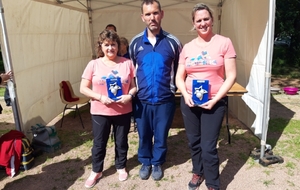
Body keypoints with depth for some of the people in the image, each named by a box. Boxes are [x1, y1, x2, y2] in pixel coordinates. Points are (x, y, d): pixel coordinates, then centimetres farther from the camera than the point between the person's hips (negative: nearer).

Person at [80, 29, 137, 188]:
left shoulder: (127, 63, -2)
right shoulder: (94, 64, -4)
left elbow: (134, 85, 3)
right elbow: (83, 88, -3)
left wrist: (129, 95, -18)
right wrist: (100, 97, -17)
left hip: (123, 112, 1)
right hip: (100, 112, 0)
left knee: (121, 141, 16)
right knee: (99, 143, 13)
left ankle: (121, 167, 40)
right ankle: (96, 171, 35)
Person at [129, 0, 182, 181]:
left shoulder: (173, 42, -4)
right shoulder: (135, 42, 1)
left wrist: (173, 88, 2)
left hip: (165, 100, -1)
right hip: (142, 100, 2)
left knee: (161, 135, 14)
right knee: (144, 134, 16)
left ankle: (157, 163, 38)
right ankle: (145, 162, 39)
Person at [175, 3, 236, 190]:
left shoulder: (224, 43, -3)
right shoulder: (187, 47, 6)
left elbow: (231, 75, -6)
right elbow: (179, 77, 8)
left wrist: (215, 99, -14)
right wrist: (185, 95, -10)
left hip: (214, 103, -3)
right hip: (189, 102, 4)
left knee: (208, 147, 0)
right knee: (194, 142, 15)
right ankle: (198, 172, 40)